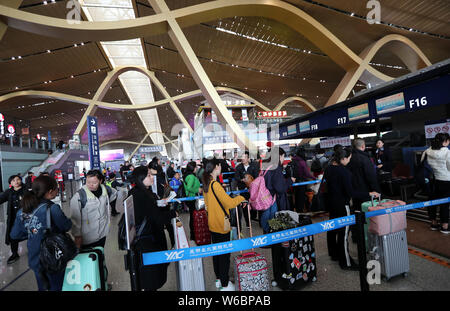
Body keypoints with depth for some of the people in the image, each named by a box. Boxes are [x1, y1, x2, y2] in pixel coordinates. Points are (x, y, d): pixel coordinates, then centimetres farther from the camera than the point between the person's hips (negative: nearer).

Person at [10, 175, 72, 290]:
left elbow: (14, 235, 4)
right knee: (56, 287, 15)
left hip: (34, 260, 6)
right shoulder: (52, 208, -26)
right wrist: (68, 220, 5)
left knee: (42, 287, 26)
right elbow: (66, 226, -14)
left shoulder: (23, 211, -6)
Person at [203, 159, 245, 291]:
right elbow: (230, 203, -25)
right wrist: (241, 197, -9)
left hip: (213, 224, 9)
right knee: (224, 254, 6)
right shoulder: (215, 185, -25)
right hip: (221, 226, -9)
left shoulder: (206, 184, 4)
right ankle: (224, 285, 20)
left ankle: (218, 279, 36)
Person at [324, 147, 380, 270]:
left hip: (331, 203, 9)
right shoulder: (343, 172, -23)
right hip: (342, 205, -9)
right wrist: (369, 194, -15)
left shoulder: (328, 168, 2)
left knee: (332, 228, 20)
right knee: (343, 232, 0)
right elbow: (351, 192, -22)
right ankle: (346, 262, 11)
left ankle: (334, 254, 38)